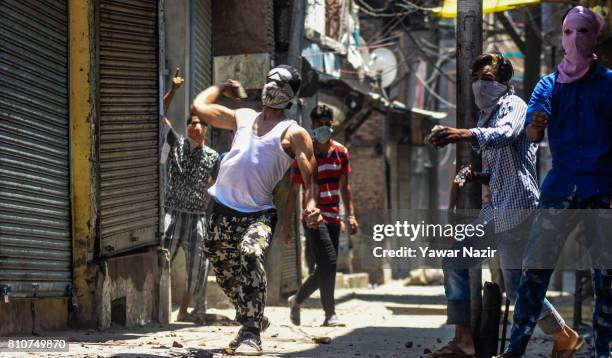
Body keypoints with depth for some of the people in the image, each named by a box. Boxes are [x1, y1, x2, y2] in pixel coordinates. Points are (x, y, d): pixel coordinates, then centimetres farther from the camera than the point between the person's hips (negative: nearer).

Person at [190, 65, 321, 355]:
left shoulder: (293, 133, 1)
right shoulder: (242, 117, 16)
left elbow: (310, 176, -9)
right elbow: (199, 107, 22)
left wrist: (311, 204, -26)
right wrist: (221, 88, 29)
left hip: (258, 214, -6)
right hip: (223, 210, 6)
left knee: (250, 255, -32)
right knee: (224, 271, 11)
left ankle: (251, 334, -30)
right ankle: (253, 319, 34)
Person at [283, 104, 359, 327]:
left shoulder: (340, 152, 8)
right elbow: (293, 192, -4)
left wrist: (351, 215, 8)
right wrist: (286, 225, -6)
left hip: (333, 218, 6)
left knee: (325, 268, 8)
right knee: (328, 262, -18)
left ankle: (297, 300, 29)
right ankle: (330, 314, -14)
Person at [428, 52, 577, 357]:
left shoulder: (513, 105, -6)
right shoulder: (486, 117, 22)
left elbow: (504, 134, -31)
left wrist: (464, 135, -48)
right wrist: (475, 177, 7)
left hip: (517, 206, -10)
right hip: (495, 208, 10)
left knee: (517, 288, -9)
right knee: (454, 261, 4)